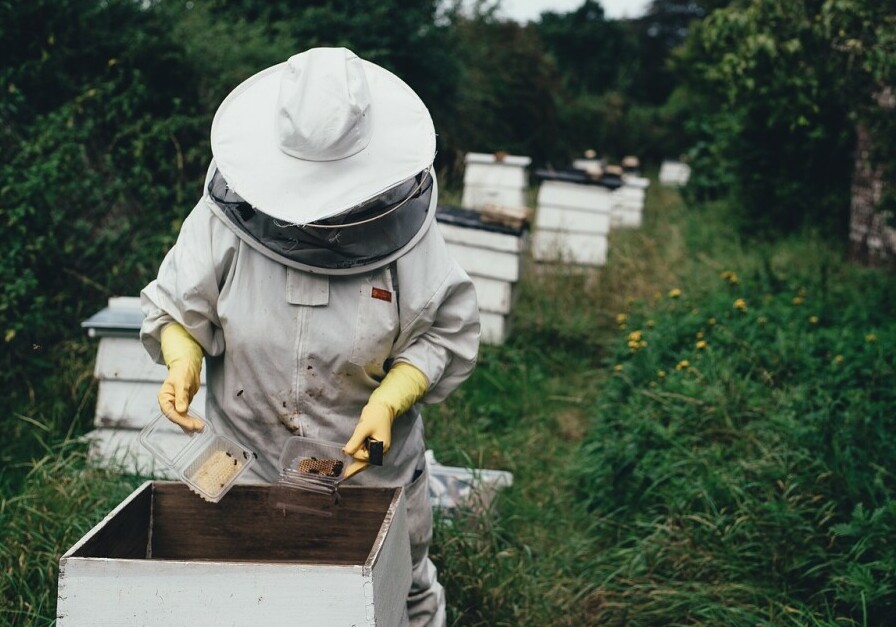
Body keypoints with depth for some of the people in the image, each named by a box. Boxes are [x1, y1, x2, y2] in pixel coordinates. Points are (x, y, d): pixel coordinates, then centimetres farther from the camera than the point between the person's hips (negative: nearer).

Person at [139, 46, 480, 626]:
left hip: (375, 467, 0)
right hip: (248, 464, 1)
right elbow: (175, 309, -3)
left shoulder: (402, 224, -16)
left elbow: (448, 332, -7)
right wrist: (183, 361, -24)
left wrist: (389, 401, -21)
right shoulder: (227, 214, -15)